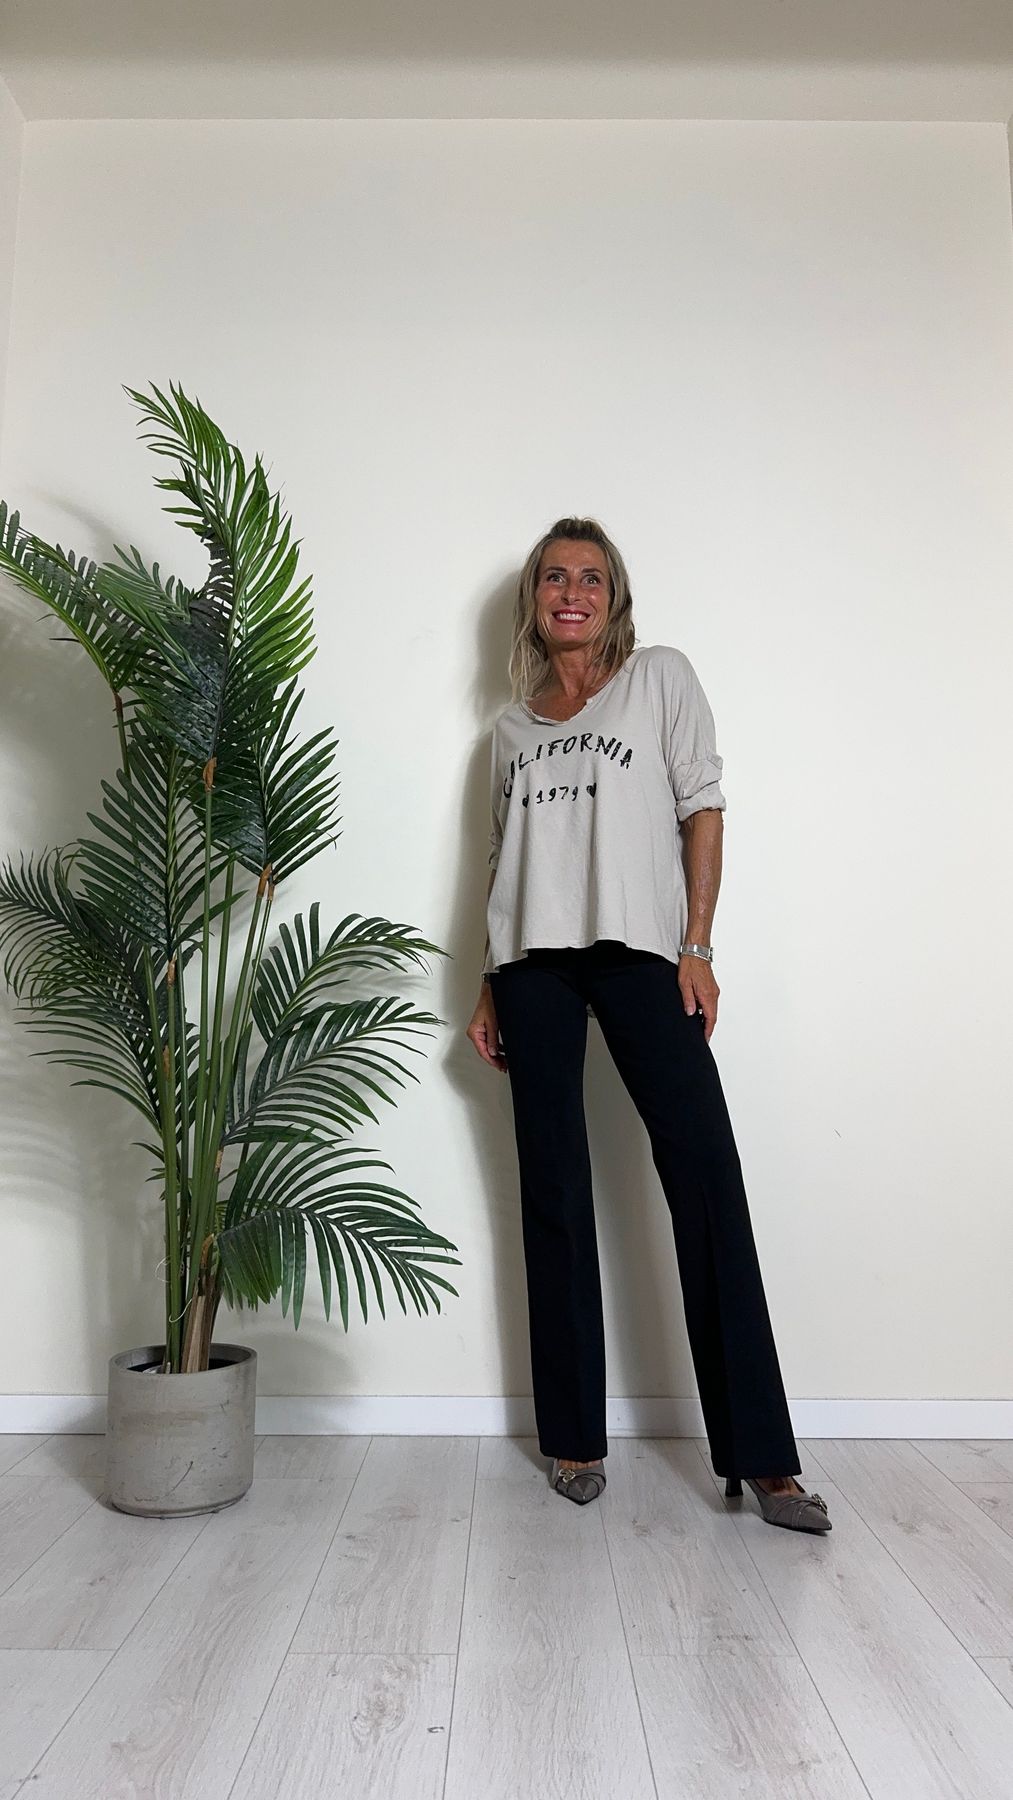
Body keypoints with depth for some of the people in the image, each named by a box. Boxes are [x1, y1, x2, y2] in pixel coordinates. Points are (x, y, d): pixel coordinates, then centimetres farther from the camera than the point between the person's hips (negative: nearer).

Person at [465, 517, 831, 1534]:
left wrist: (697, 945, -7)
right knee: (554, 1189, 4)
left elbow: (702, 807, 3)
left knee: (705, 1173, -9)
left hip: (639, 948, -3)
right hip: (532, 959, 3)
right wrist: (491, 991, 12)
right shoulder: (511, 725, 19)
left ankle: (760, 1453, -2)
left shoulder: (661, 677, 11)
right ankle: (574, 1434, 15)